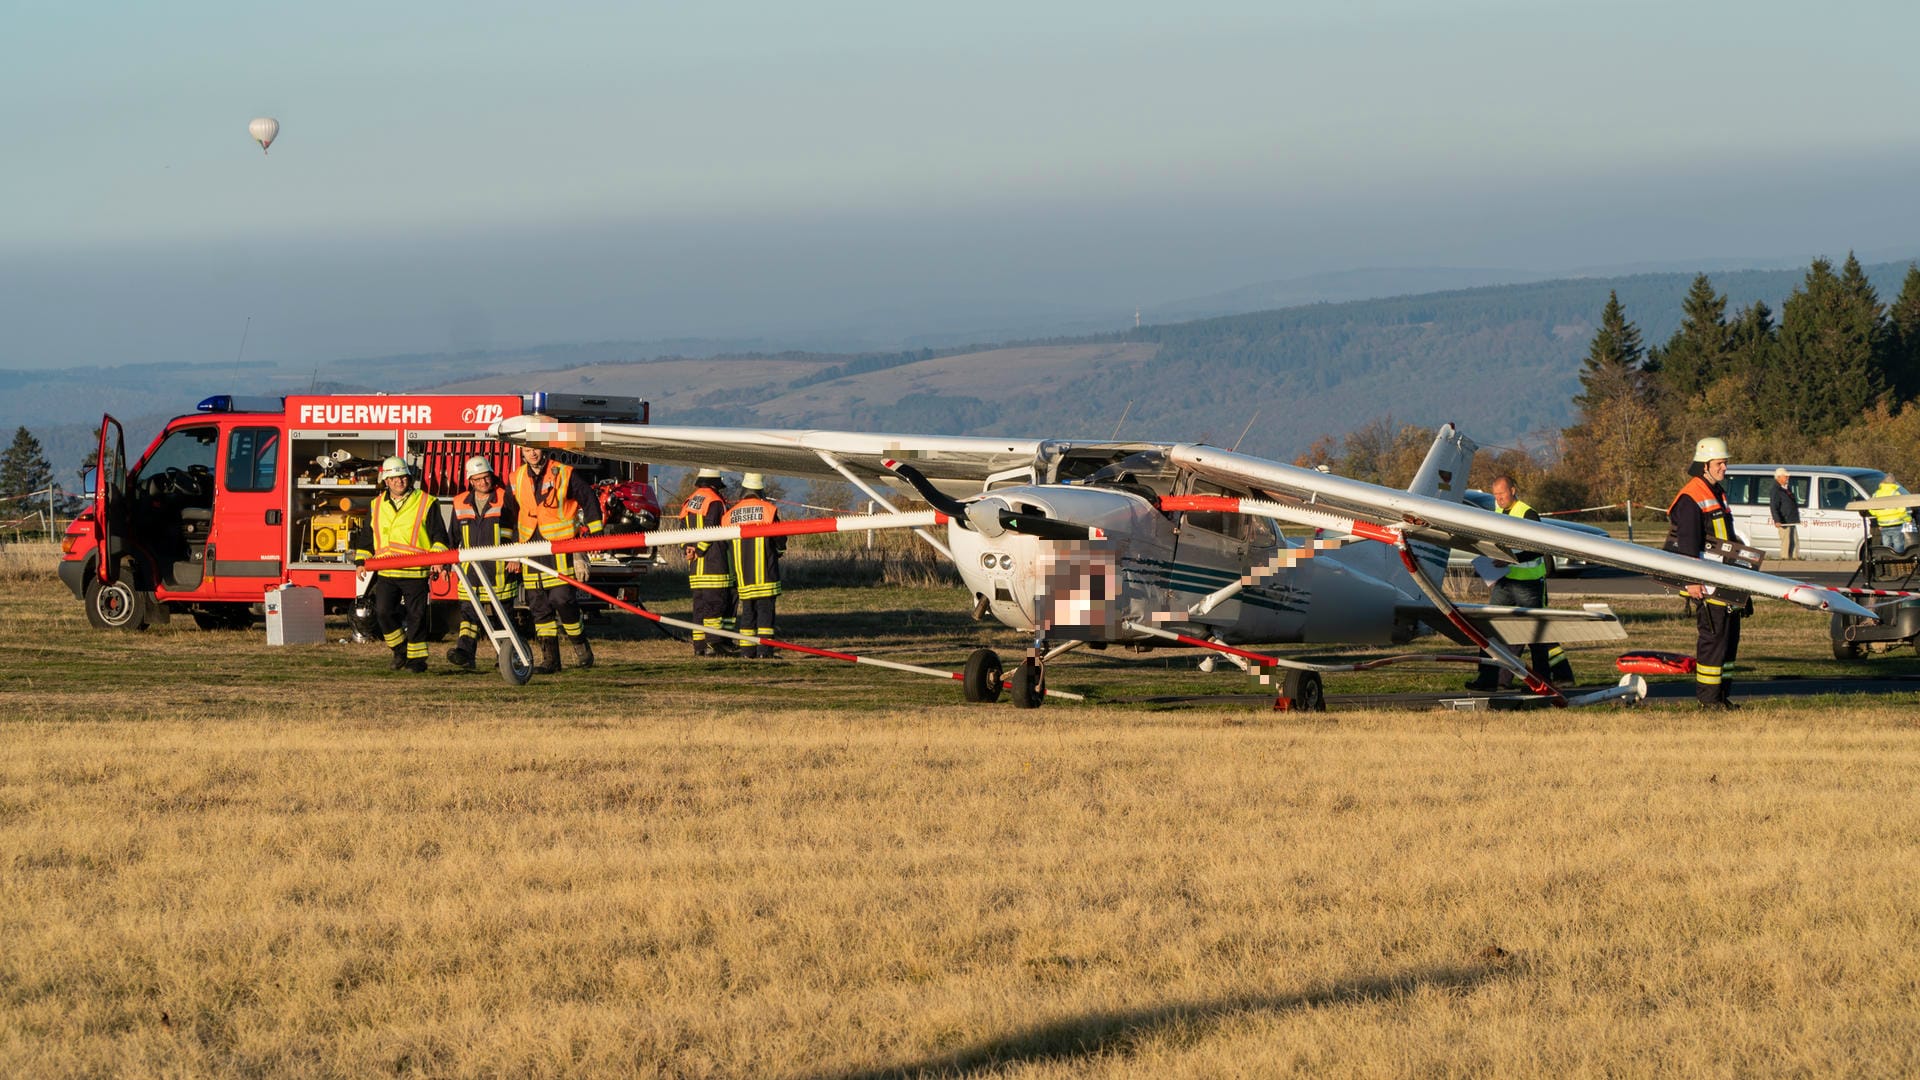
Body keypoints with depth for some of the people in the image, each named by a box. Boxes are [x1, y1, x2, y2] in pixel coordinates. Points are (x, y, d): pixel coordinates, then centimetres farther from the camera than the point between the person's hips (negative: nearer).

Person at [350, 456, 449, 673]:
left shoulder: (425, 503, 4)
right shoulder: (377, 505, 15)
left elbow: (439, 536, 4)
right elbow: (366, 537, 23)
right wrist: (361, 561, 14)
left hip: (415, 572, -3)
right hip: (386, 572, 3)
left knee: (415, 616, -1)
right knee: (383, 612, -7)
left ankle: (417, 657, 9)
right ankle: (399, 650, 12)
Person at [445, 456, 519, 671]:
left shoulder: (505, 500, 0)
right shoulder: (461, 504, 12)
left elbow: (518, 530, 0)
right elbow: (454, 536, 19)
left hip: (500, 567, -3)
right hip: (472, 568, 3)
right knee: (469, 611, -9)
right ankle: (464, 652, -20)